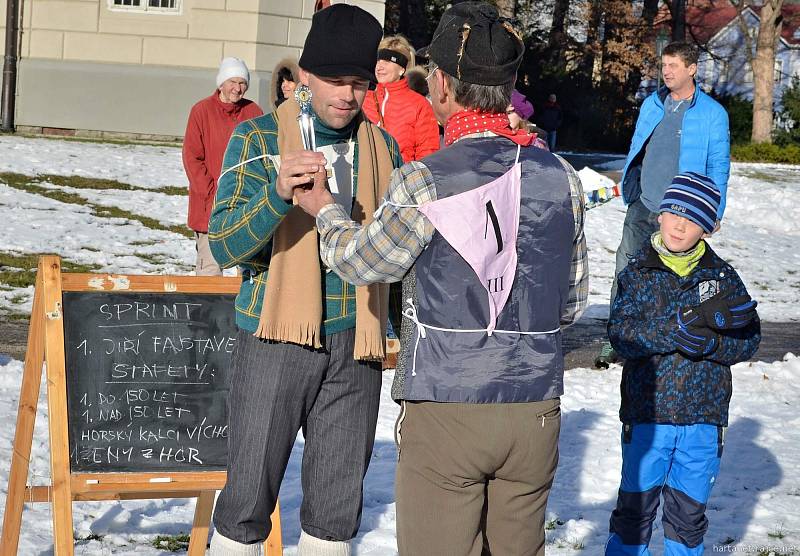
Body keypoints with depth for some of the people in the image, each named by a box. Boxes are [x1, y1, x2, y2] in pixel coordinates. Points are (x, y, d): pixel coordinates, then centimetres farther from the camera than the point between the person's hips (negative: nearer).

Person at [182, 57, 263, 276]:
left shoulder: (254, 112, 7)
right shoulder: (201, 111, -1)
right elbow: (191, 158, -3)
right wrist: (212, 194, -9)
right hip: (210, 207, -3)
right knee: (210, 269, -5)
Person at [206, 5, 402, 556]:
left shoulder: (383, 147, 9)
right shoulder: (259, 138, -2)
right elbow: (224, 245, -11)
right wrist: (278, 194, -27)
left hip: (354, 344, 3)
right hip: (276, 339, -3)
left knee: (338, 506, 9)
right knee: (249, 500, 0)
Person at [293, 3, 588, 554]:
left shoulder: (424, 184, -14)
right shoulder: (561, 178, 0)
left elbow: (360, 260, 3)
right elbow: (573, 298, 10)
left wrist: (324, 209, 23)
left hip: (444, 409, -4)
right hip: (535, 410, 4)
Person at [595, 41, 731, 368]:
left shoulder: (712, 113, -4)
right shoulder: (651, 105, 8)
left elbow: (718, 167, -1)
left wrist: (713, 213, -6)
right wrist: (628, 192, 15)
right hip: (642, 207, 4)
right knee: (625, 271, 0)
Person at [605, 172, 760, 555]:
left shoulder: (723, 277, 3)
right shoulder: (637, 273, -1)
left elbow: (749, 339, -1)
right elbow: (621, 336, -14)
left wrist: (709, 343, -20)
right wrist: (685, 324, -24)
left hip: (703, 419, 1)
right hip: (646, 415, -1)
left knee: (688, 512, 12)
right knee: (635, 508, 6)